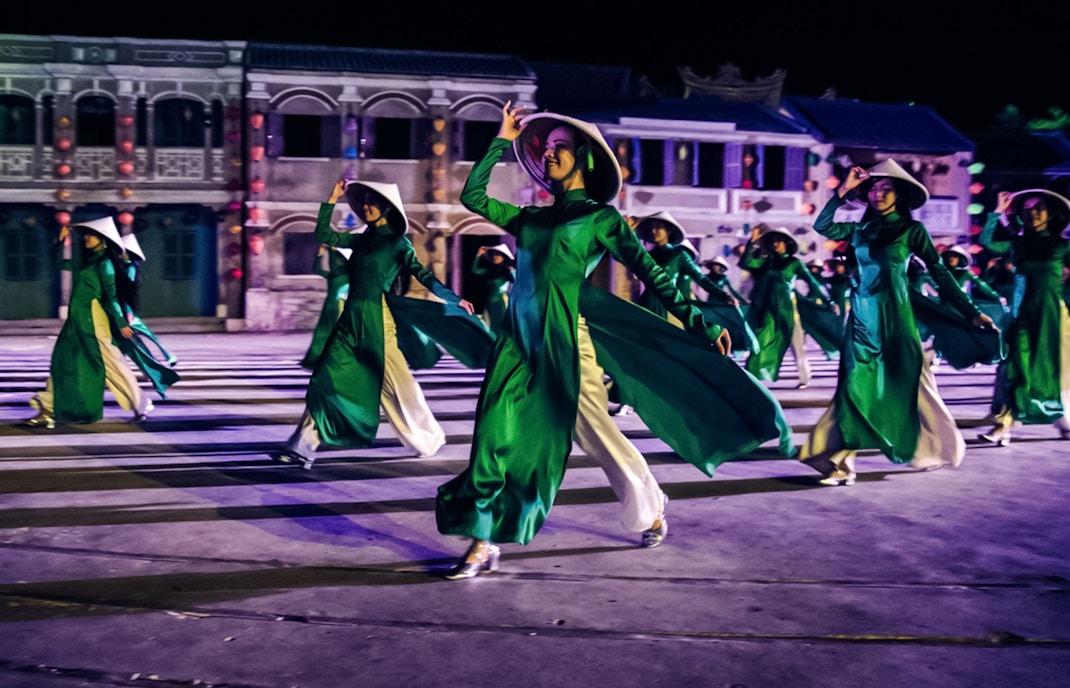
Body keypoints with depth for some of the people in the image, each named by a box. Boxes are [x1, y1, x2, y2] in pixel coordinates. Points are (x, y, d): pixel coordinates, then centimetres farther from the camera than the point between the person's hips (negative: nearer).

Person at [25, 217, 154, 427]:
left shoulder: (104, 263, -9)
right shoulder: (87, 260, 14)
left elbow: (111, 295, -13)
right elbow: (63, 264, 28)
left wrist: (121, 323, -15)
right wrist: (61, 241, 17)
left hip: (93, 319, -9)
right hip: (77, 320, 9)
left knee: (111, 362, -4)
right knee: (61, 361, 6)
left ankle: (142, 404, 7)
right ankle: (48, 411, 9)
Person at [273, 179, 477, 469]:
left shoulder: (397, 242, -2)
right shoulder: (362, 240, 15)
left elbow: (422, 274, -10)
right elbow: (323, 234, 20)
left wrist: (452, 298, -18)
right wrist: (332, 200, 15)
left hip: (376, 319, -6)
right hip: (352, 318, 6)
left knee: (394, 381, 0)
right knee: (325, 378, 0)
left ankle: (430, 439, 18)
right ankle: (302, 448, 2)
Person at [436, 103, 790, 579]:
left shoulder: (600, 217, 3)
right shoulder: (532, 218, 18)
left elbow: (650, 273, -1)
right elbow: (472, 196, 23)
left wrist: (698, 325, -7)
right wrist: (503, 141, 24)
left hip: (564, 340, -5)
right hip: (521, 340, 5)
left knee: (596, 433, 4)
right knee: (496, 433, -4)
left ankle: (650, 509, 29)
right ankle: (484, 542, 3)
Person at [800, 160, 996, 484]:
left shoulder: (912, 230, 0)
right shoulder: (861, 229, 11)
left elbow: (939, 274, 0)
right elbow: (822, 226, 3)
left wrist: (971, 312, -4)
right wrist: (844, 189, -1)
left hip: (894, 317, -3)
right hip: (862, 318, 3)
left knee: (905, 385, 4)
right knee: (855, 387, -2)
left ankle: (936, 449, 27)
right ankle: (841, 463, -6)